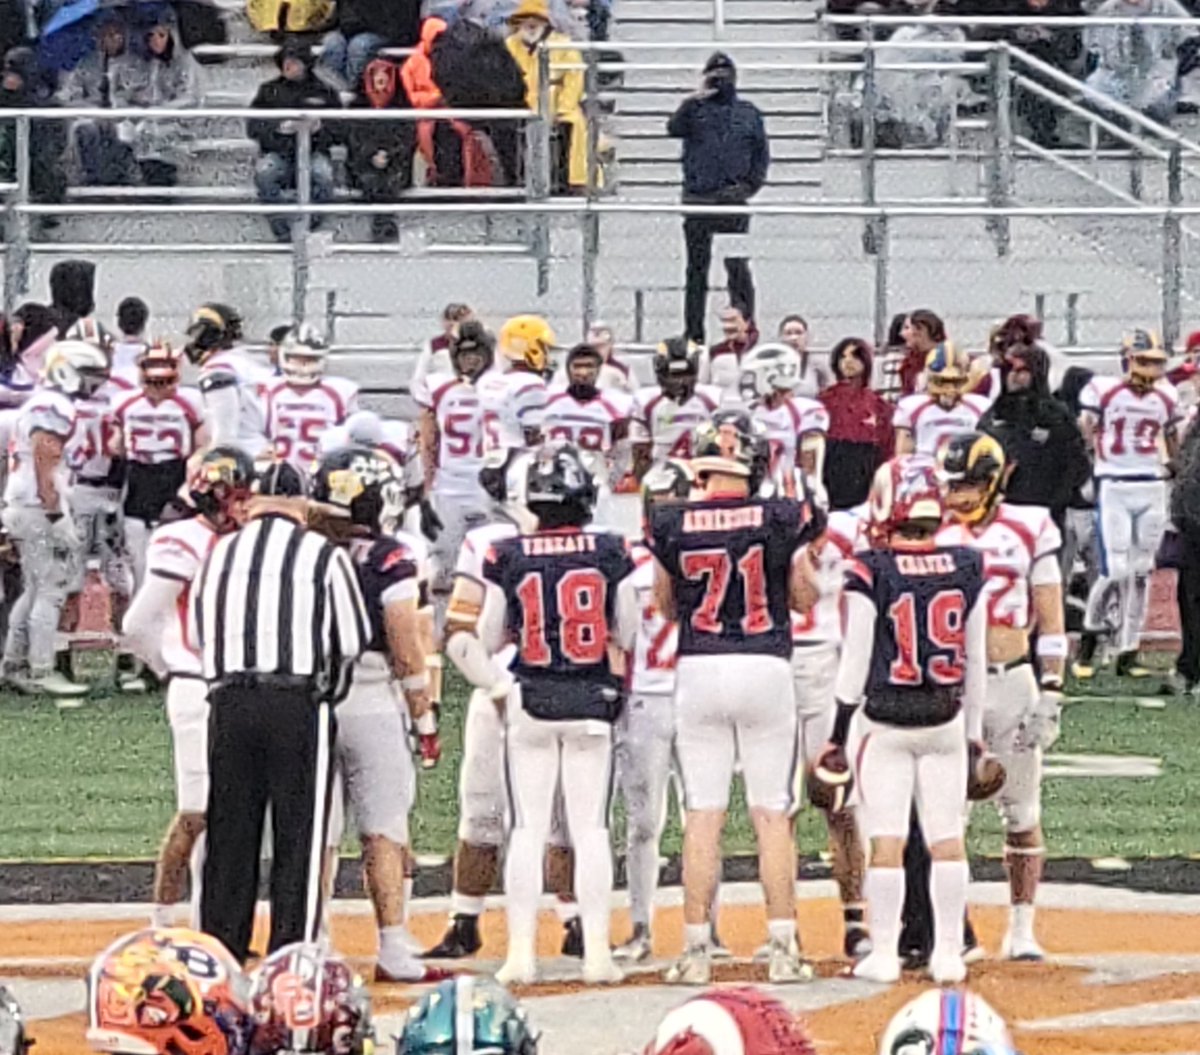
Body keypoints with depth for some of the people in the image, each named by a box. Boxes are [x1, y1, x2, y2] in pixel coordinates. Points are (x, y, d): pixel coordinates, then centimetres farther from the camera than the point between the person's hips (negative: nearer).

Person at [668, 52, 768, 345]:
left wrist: (749, 185, -3)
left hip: (734, 202, 0)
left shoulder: (749, 113, 13)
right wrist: (695, 99, -16)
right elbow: (674, 128, -10)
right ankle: (694, 333, 7)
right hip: (698, 201, 0)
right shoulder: (695, 110, 9)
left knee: (739, 269, -5)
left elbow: (762, 155, 11)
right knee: (697, 269, 3)